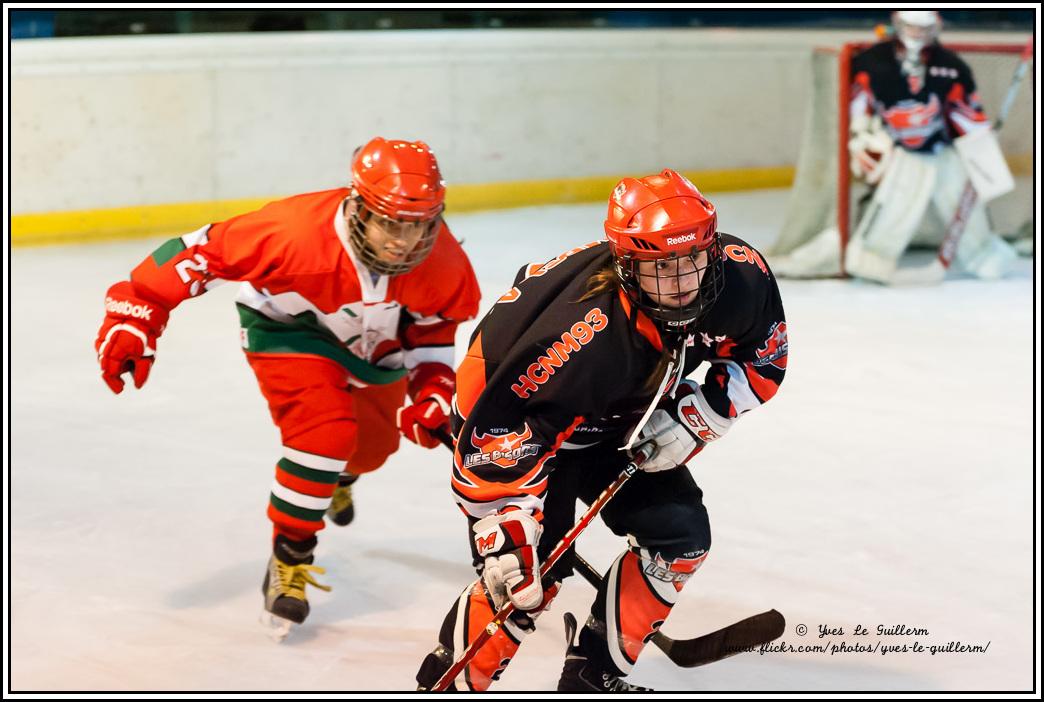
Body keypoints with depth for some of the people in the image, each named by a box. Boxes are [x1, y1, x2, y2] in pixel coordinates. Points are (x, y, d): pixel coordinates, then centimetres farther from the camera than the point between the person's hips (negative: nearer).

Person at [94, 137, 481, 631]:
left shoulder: (442, 262, -27)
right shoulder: (297, 231, -42)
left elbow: (434, 327, -6)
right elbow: (204, 251, -35)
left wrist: (433, 389, -17)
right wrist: (135, 315, -36)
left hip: (376, 341, 5)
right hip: (287, 328, -5)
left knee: (372, 445, 20)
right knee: (325, 429, -26)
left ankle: (338, 475, 60)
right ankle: (288, 558, -8)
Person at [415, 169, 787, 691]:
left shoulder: (740, 275, -24)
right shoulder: (585, 338, -41)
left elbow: (764, 357, -4)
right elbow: (496, 431, -37)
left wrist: (696, 417, -17)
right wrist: (505, 534, -37)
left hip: (617, 422, 7)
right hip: (514, 416, -7)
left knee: (681, 536, 0)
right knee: (533, 573, -17)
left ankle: (592, 677, 14)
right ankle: (443, 685, 3)